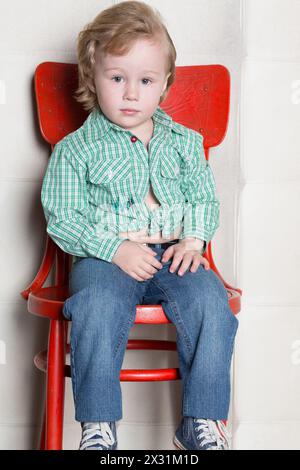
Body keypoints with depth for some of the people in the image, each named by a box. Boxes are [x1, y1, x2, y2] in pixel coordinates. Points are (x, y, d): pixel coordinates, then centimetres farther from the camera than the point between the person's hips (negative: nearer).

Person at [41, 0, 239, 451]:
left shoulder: (184, 142, 13)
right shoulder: (75, 150, 3)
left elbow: (205, 198, 15)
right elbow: (61, 219, -2)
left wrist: (194, 240, -6)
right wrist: (115, 249, -15)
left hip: (174, 253, 3)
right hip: (103, 259, -2)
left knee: (210, 300, -25)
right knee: (97, 308, -33)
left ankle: (201, 420, -12)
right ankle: (98, 425, -16)